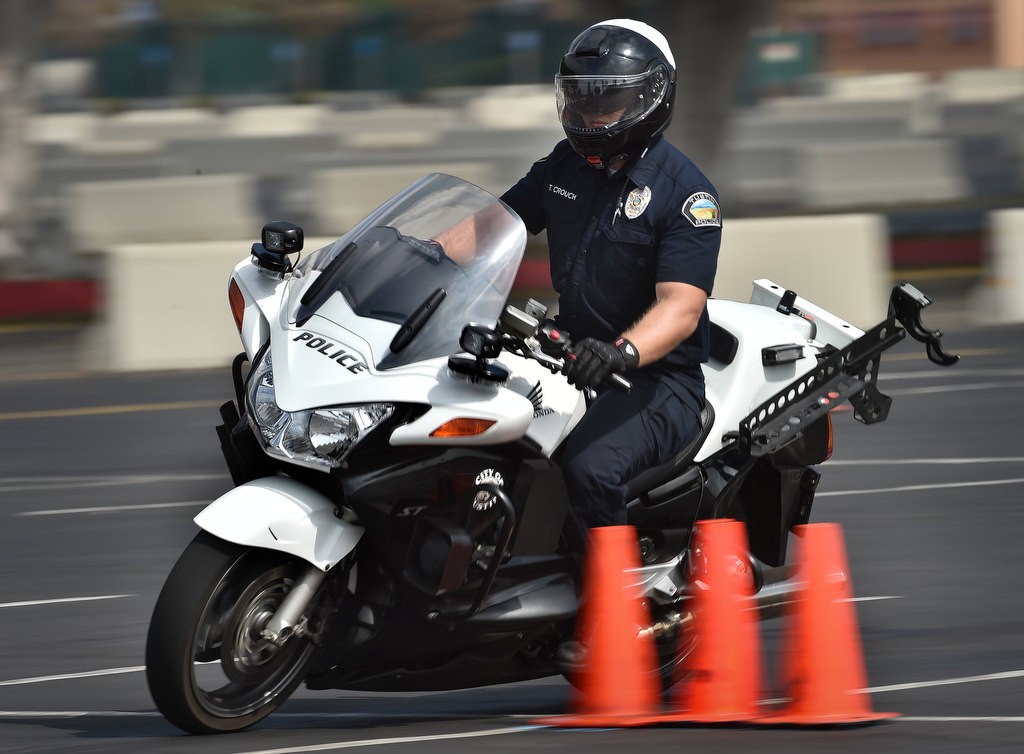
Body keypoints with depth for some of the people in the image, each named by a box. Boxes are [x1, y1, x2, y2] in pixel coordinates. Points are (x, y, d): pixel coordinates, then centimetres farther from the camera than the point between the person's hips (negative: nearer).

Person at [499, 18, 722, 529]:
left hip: (657, 377, -7)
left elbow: (681, 308, -22)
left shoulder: (686, 192, -12)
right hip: (574, 354, 7)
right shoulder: (566, 165, 11)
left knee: (589, 466, -34)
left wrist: (623, 352, -42)